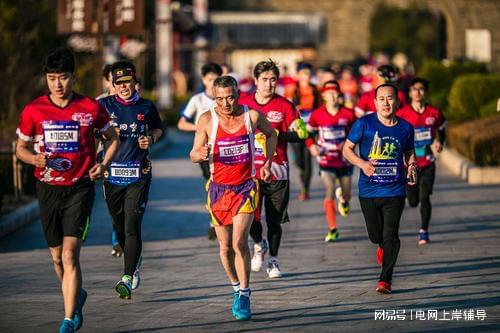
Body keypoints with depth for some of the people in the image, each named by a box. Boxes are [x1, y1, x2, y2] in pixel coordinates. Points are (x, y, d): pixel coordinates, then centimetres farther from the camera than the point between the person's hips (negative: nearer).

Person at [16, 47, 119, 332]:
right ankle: (77, 295, 42)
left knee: (70, 254, -15)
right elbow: (21, 147, 11)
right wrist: (34, 158, -12)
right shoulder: (34, 110, -1)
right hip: (48, 189, 3)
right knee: (57, 256, 13)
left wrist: (103, 165, -5)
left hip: (80, 188, -3)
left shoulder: (91, 108, -3)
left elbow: (114, 139, 12)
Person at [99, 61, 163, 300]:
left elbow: (157, 129, 21)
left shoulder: (146, 107, 5)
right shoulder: (104, 105, 3)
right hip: (112, 173, 2)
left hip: (139, 175, -2)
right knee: (119, 227, 14)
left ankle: (127, 279, -16)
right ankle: (134, 262, 41)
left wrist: (150, 139, -1)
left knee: (132, 227, -13)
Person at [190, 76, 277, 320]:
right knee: (225, 246, 9)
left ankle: (244, 296, -10)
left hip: (246, 187, -1)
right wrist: (200, 155, -28)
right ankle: (236, 288, 32)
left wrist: (267, 162, 7)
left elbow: (271, 134, 15)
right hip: (219, 188, 1)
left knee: (239, 242, -17)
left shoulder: (252, 116, -7)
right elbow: (193, 155, -6)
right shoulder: (207, 120, -9)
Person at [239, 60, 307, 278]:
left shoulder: (284, 106, 1)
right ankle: (259, 245, 21)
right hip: (250, 170, 0)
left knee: (274, 220, 4)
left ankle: (273, 260, 20)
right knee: (251, 217, -9)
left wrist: (276, 134, -17)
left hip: (277, 170, 0)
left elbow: (300, 133, -4)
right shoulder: (243, 103, 5)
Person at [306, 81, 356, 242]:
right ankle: (332, 230, -6)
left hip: (344, 159, 2)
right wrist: (311, 146, -9)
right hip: (326, 160, -2)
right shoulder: (317, 115, -5)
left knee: (347, 195, 13)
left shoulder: (348, 114, -5)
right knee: (329, 193, -13)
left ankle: (344, 199, 54)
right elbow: (309, 132, 7)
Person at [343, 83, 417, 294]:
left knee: (391, 235, -9)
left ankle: (385, 279, 0)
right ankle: (383, 247, 48)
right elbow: (347, 149, 1)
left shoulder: (405, 128, 2)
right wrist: (362, 164, -17)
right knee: (375, 235, 11)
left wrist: (411, 167, -2)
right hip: (368, 190, 0)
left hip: (395, 191, 0)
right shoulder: (364, 124, -5)